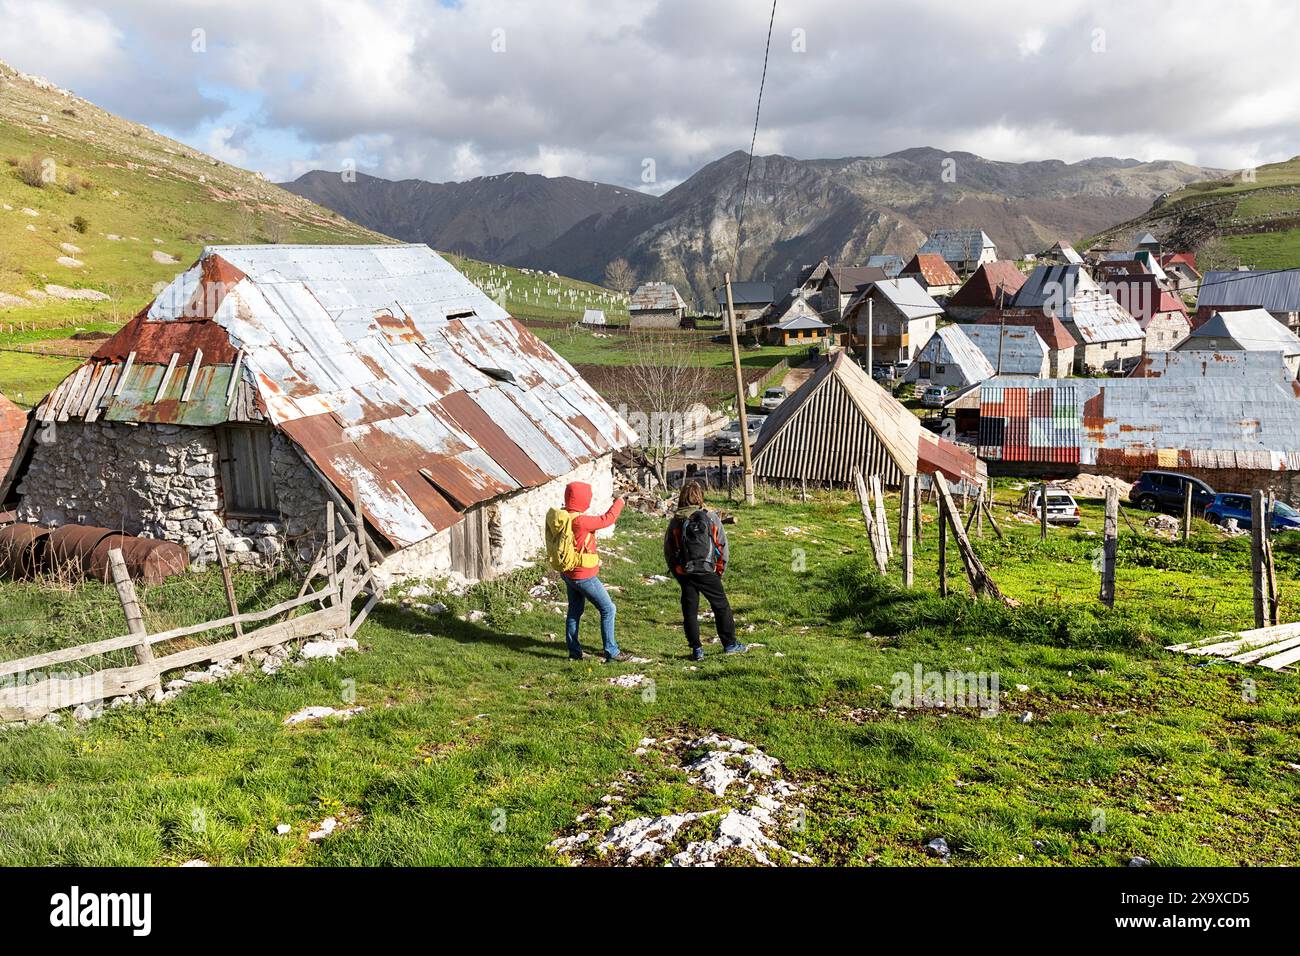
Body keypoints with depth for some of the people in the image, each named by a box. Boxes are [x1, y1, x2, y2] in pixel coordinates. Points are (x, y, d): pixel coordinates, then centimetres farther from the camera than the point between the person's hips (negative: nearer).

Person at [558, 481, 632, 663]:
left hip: (569, 573, 9)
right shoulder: (580, 521, -27)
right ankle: (611, 652, 5)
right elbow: (607, 519, -22)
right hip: (584, 576, -9)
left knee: (574, 610, 19)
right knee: (608, 609, 2)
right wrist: (618, 503, -7)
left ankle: (574, 651, 26)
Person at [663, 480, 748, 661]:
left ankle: (696, 649, 7)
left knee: (689, 610, 9)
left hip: (684, 573, 1)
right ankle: (730, 644, 20)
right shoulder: (711, 518, -3)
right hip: (707, 571, -1)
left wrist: (676, 572, 16)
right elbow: (723, 546, 0)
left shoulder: (675, 521, 0)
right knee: (721, 606, 13)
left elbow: (668, 551, 5)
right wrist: (720, 570, 12)